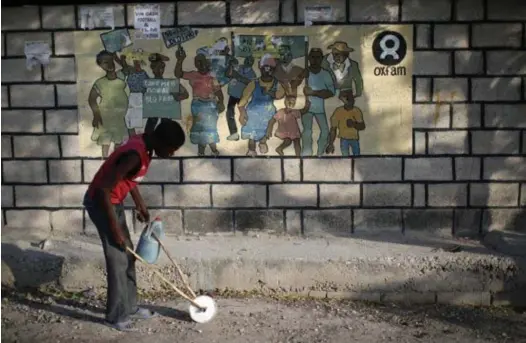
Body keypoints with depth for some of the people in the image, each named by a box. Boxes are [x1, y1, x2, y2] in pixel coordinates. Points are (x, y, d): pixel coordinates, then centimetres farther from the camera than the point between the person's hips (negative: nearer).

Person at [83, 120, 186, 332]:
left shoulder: (145, 146, -1)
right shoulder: (135, 154, -30)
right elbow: (103, 189, -30)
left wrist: (140, 204, 18)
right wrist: (115, 228, -24)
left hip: (114, 201, 9)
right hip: (100, 203, -9)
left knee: (128, 256, 14)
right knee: (118, 260, -3)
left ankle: (129, 308, 25)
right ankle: (115, 315, 10)